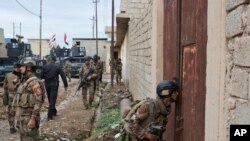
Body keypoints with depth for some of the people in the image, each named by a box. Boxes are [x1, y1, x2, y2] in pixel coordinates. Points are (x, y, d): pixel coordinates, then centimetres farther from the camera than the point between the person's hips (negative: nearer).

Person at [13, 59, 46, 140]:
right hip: (21, 117, 9)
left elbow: (38, 102, -21)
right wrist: (18, 117, 19)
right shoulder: (24, 81, 14)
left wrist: (33, 119, -25)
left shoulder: (35, 82, -16)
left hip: (29, 118, -9)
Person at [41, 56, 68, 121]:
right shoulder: (57, 67, -3)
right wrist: (65, 85, 0)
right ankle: (49, 115, -8)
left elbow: (41, 76, -1)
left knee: (50, 99, 18)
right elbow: (63, 76, -6)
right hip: (54, 85, -2)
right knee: (52, 100, -3)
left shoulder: (45, 67, -2)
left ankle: (54, 111, 32)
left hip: (47, 85, 2)